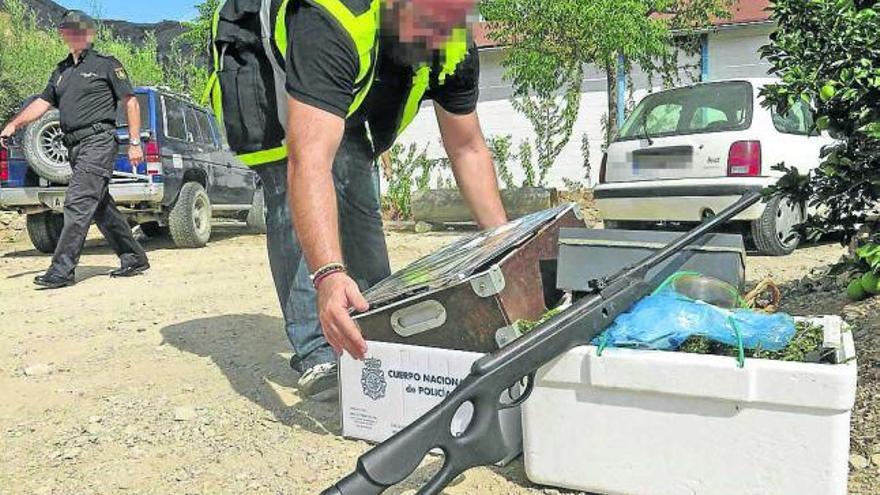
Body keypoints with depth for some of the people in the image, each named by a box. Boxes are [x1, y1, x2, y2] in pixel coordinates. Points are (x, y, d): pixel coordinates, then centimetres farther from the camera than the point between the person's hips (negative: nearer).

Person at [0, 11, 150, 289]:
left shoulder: (106, 65, 2)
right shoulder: (61, 71, 21)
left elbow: (131, 103, 0)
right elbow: (43, 102, 17)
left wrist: (135, 143, -6)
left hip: (98, 141, -8)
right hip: (75, 146, 8)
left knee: (78, 203, -15)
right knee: (101, 207, 9)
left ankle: (62, 270, -16)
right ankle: (134, 259, 18)